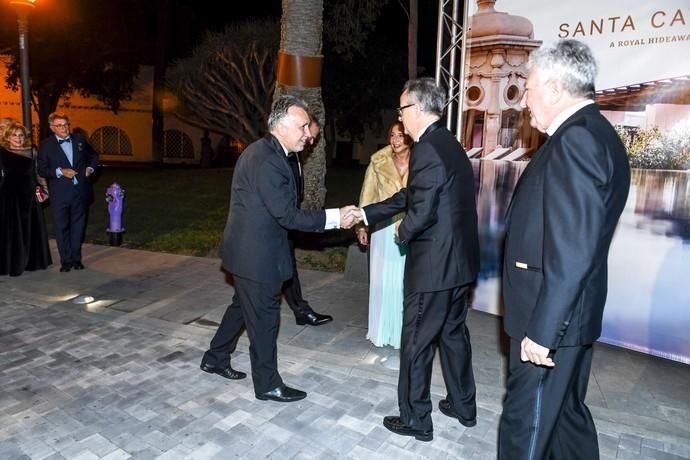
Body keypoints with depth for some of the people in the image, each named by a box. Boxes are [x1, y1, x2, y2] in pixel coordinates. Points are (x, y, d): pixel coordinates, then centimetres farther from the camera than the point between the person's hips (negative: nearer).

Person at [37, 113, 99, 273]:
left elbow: (94, 156, 22)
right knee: (62, 227, 3)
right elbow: (42, 169, -2)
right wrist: (60, 171, -16)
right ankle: (66, 261, 13)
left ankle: (76, 258, 21)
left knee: (78, 225, 10)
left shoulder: (79, 140, 7)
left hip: (80, 191, 2)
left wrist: (91, 168, 4)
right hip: (60, 194, -2)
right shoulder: (46, 145, -1)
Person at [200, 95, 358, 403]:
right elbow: (287, 215, -25)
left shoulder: (263, 151, 8)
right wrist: (336, 217, -22)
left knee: (244, 305, 24)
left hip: (248, 249, 10)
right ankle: (267, 384, 22)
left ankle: (215, 358, 42)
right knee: (265, 319, 4)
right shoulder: (268, 160, -24)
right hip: (256, 254, -10)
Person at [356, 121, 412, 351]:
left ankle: (403, 332, 24)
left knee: (405, 282, 7)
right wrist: (362, 225, 3)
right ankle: (382, 330, 26)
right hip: (384, 229, 1)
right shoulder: (378, 161, -1)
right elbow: (368, 195, 5)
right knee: (382, 280, 9)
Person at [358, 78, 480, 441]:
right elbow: (410, 195, 15)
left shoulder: (427, 149, -19)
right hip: (460, 261, 10)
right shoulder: (449, 144, 12)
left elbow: (421, 211, -25)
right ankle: (463, 406, 39)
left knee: (417, 343, 7)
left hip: (433, 265, -9)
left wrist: (403, 233, -3)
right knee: (454, 333, 22)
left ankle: (415, 420, 24)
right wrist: (365, 214, 15)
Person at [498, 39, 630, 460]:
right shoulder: (597, 134, 12)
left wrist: (541, 331, -22)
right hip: (574, 313, 10)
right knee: (568, 412, 24)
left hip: (550, 319, -10)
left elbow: (572, 252, -26)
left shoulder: (575, 140, -20)